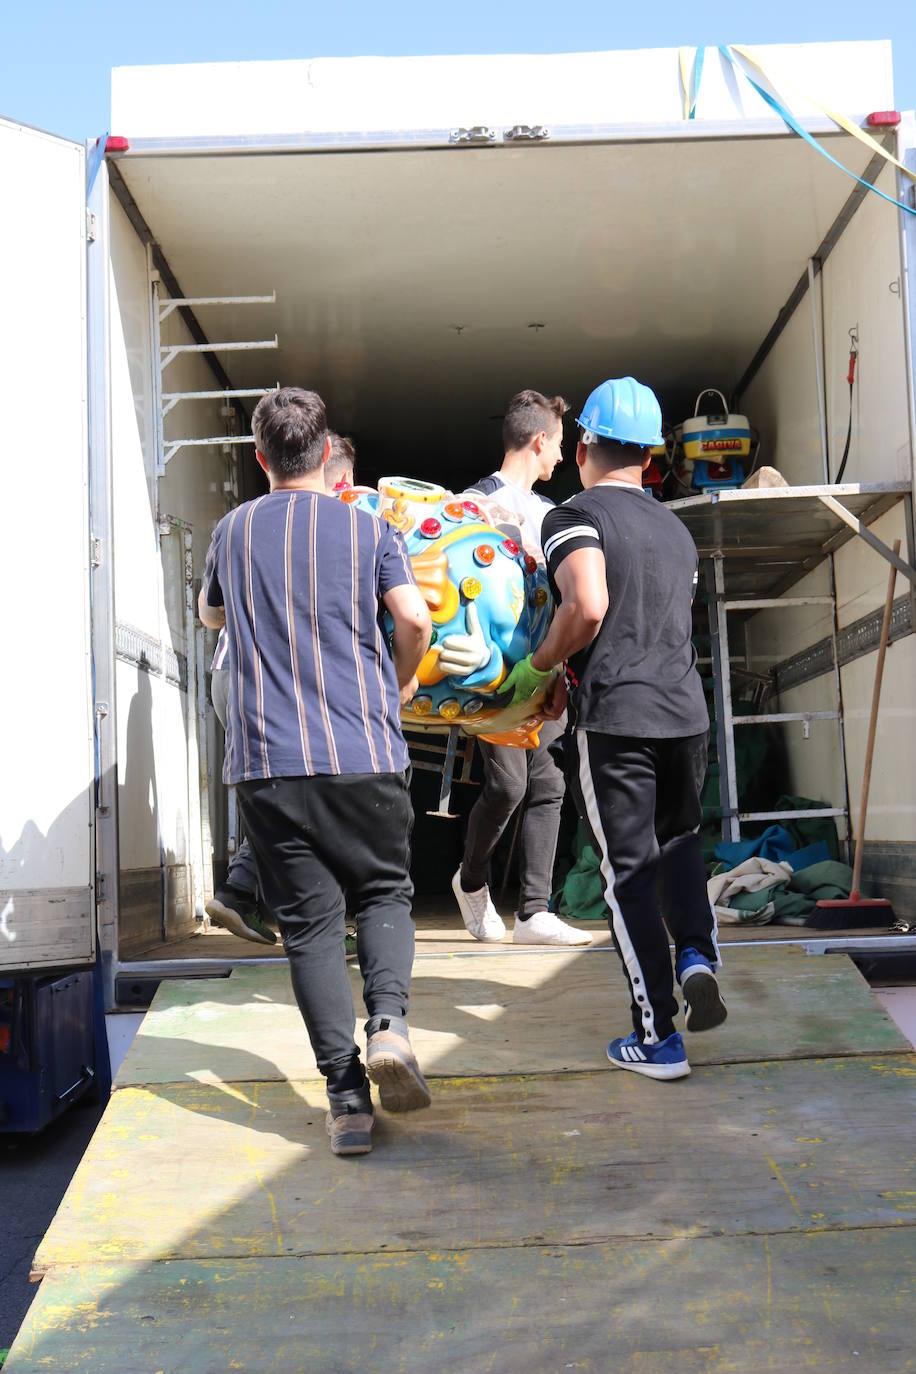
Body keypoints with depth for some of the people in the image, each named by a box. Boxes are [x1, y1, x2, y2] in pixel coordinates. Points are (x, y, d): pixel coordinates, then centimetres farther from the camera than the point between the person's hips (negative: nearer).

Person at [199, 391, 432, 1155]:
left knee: (309, 922, 5)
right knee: (385, 892, 17)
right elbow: (415, 619, -7)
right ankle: (389, 1021, -8)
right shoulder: (368, 530, 4)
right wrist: (404, 682, 12)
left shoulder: (233, 531, 11)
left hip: (268, 760, 1)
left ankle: (346, 1097, 1)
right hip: (365, 754, -1)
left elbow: (212, 614, 28)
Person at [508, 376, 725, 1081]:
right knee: (679, 839, 26)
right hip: (687, 711, 6)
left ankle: (658, 1037, 7)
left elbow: (587, 608, -21)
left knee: (629, 870, 3)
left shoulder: (576, 515, -4)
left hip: (613, 716, -5)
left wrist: (536, 666, -6)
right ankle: (698, 954, 4)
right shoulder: (677, 530, 16)